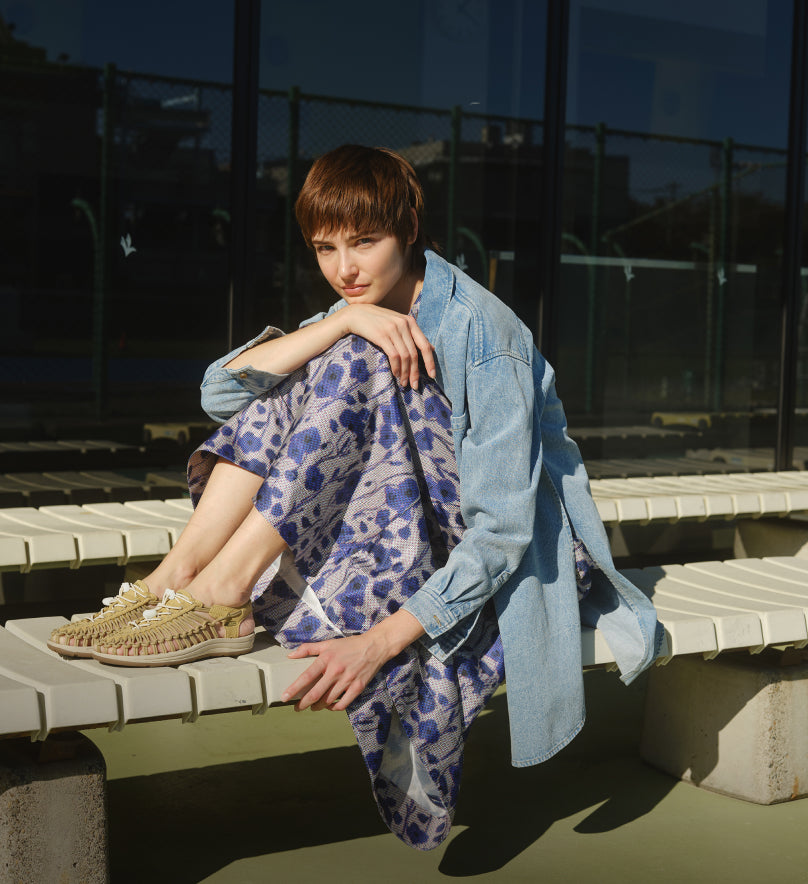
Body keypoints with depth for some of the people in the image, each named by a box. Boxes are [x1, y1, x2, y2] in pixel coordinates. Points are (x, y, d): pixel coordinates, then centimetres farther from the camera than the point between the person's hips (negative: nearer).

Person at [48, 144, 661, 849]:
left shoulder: (480, 332, -21)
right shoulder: (363, 320, 1)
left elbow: (502, 529, -28)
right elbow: (220, 391, -14)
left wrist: (383, 638, -37)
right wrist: (343, 322, -27)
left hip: (516, 546, -7)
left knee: (359, 362, -26)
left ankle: (224, 595, -28)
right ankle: (178, 574, -19)